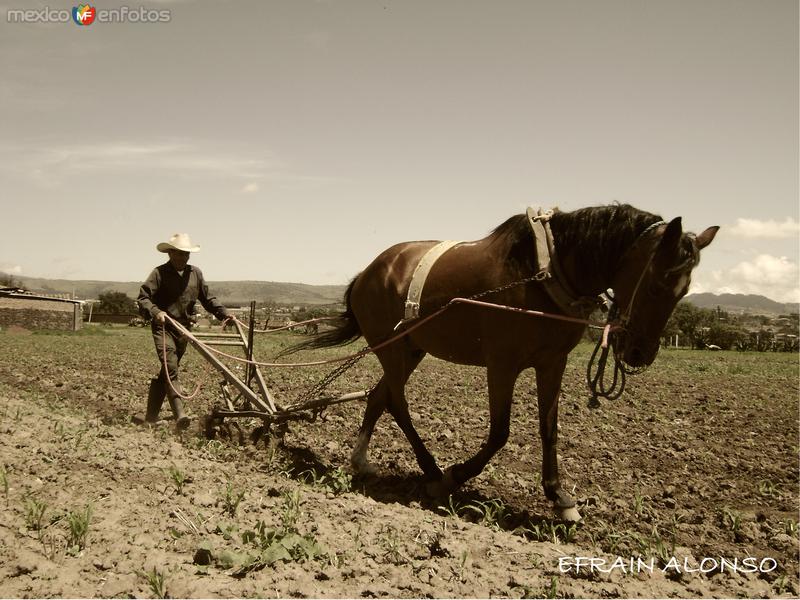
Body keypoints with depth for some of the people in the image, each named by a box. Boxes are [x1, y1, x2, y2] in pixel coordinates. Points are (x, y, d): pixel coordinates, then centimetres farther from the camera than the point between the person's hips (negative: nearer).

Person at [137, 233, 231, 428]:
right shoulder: (160, 273, -5)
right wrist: (155, 312, -30)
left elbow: (207, 299, 16)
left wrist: (224, 314, 4)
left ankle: (152, 414, 24)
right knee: (171, 368, -19)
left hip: (184, 329, 5)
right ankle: (179, 414, -29)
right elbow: (143, 298, -11)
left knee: (166, 372, 12)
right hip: (163, 327, -5)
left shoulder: (195, 273, 10)